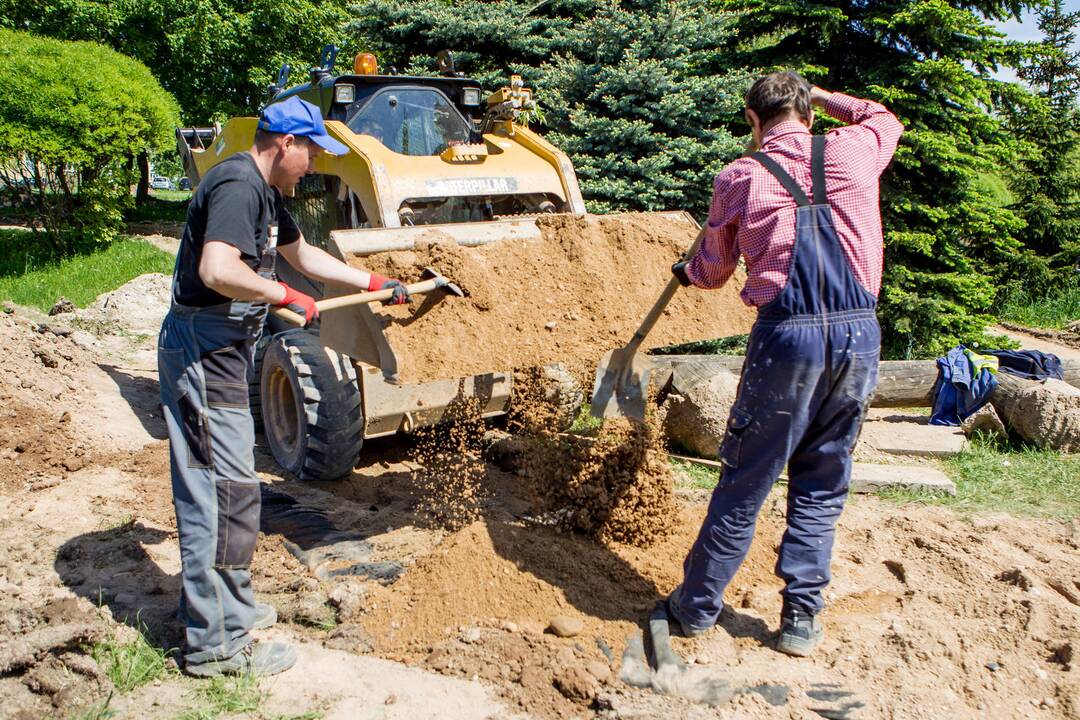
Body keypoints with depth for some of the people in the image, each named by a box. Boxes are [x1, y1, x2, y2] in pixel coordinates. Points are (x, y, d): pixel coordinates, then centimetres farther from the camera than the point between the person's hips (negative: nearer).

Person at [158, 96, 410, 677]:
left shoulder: (264, 192, 16)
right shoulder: (237, 186, -17)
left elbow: (301, 254, 30)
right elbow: (218, 270, -32)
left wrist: (374, 283, 29)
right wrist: (286, 297, -19)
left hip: (221, 351, 11)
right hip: (204, 351, -11)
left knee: (214, 488, 18)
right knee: (225, 491, -6)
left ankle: (227, 605, 32)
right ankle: (216, 643, 4)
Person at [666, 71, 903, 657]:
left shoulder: (740, 177, 3)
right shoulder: (853, 151, 9)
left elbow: (713, 270, 14)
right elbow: (885, 118, 35)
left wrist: (686, 272, 36)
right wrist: (820, 96, 40)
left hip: (787, 334, -2)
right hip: (859, 333, 3)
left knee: (745, 481, 8)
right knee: (822, 485, 15)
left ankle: (697, 605, 22)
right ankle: (802, 618, 20)